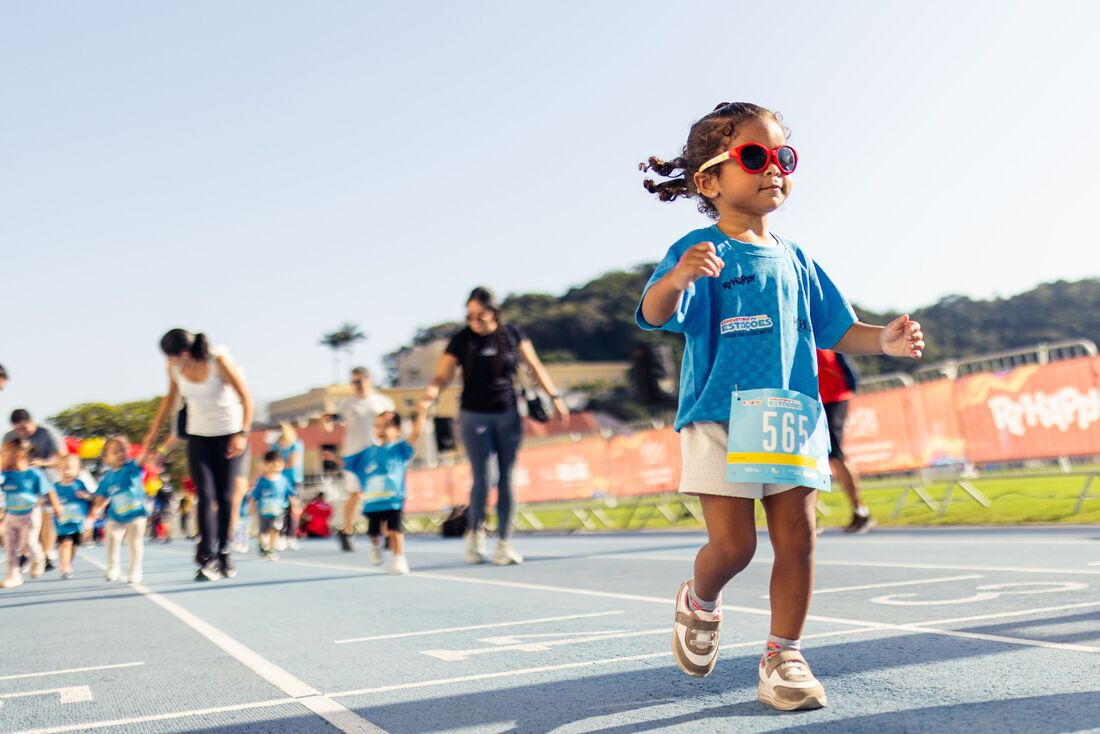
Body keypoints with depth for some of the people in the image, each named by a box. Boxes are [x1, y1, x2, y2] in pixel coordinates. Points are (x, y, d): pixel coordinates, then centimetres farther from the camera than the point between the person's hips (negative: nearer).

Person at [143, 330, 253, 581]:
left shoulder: (218, 360, -21)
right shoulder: (174, 368, -9)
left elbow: (246, 397, -17)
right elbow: (170, 397, 11)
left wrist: (242, 434, -24)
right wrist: (154, 432, 12)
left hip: (230, 433, -3)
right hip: (198, 435, 3)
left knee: (225, 497, 1)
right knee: (205, 497, -8)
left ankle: (223, 554, 14)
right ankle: (208, 559, -10)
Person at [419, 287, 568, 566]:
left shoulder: (512, 334, 0)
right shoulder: (461, 340, -5)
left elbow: (534, 366, 8)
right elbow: (442, 376, -8)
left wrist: (554, 396, 5)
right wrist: (430, 395, -28)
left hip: (508, 415, 2)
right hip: (475, 416, -2)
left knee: (506, 480, 3)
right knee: (482, 480, -6)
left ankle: (504, 543, 11)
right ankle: (475, 532, 19)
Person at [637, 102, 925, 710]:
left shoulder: (794, 260, 13)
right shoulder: (700, 251, -6)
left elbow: (836, 330, 18)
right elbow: (654, 314, -22)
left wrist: (883, 340, -3)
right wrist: (676, 279, -45)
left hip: (792, 417, 5)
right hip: (718, 416, -5)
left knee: (796, 536, 1)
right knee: (733, 543, -7)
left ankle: (783, 657, 14)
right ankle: (699, 603, 27)